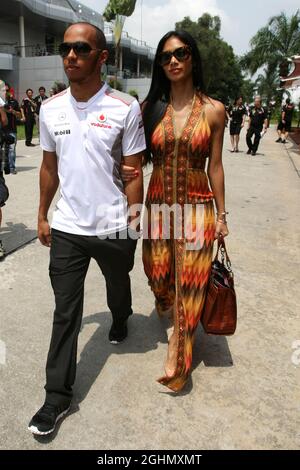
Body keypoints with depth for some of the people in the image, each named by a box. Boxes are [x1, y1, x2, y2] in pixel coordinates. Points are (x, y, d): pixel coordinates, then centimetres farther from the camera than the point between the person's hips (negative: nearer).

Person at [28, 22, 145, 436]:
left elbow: (133, 172, -6)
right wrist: (42, 216, 12)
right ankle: (58, 396, 19)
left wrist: (133, 222, -8)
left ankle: (120, 321, 58)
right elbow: (49, 167, 10)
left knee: (118, 288, 23)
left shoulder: (125, 108, -9)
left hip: (113, 229, -2)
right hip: (66, 229, 2)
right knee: (65, 312, 6)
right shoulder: (50, 108, 2)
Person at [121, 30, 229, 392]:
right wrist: (126, 170, -13)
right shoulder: (149, 107, 1)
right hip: (157, 206, 2)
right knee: (158, 273, 16)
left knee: (190, 284, 3)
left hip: (197, 208, -2)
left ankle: (178, 358, 23)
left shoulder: (213, 110, -3)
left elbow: (215, 166, 0)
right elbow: (139, 157, 10)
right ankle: (164, 303, 55)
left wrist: (221, 215, 2)